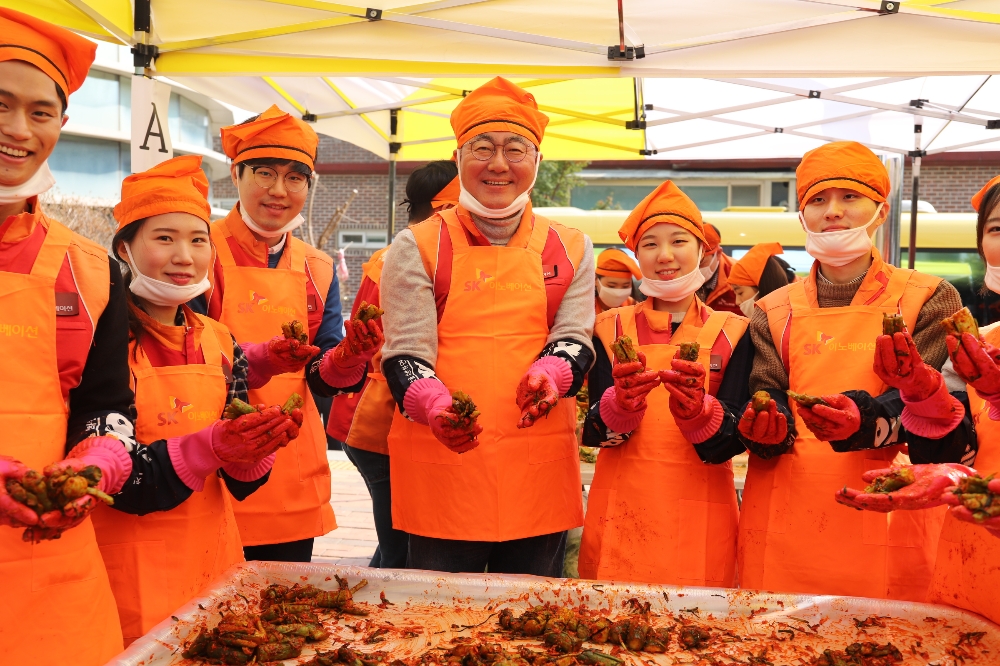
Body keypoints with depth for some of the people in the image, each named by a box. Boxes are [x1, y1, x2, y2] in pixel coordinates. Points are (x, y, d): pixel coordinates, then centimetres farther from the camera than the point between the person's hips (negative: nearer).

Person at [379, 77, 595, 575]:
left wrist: (548, 376, -17)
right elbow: (405, 352, -4)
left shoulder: (571, 250, 10)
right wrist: (435, 406, -24)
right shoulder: (417, 248, 2)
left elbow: (574, 339, 6)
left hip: (540, 475, 2)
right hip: (441, 464, -2)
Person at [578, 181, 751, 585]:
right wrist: (621, 403, -26)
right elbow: (595, 431, -5)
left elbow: (735, 440, -8)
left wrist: (696, 410, -28)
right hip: (622, 515, 1)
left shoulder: (732, 332, 1)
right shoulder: (612, 328, 3)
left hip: (700, 521, 0)